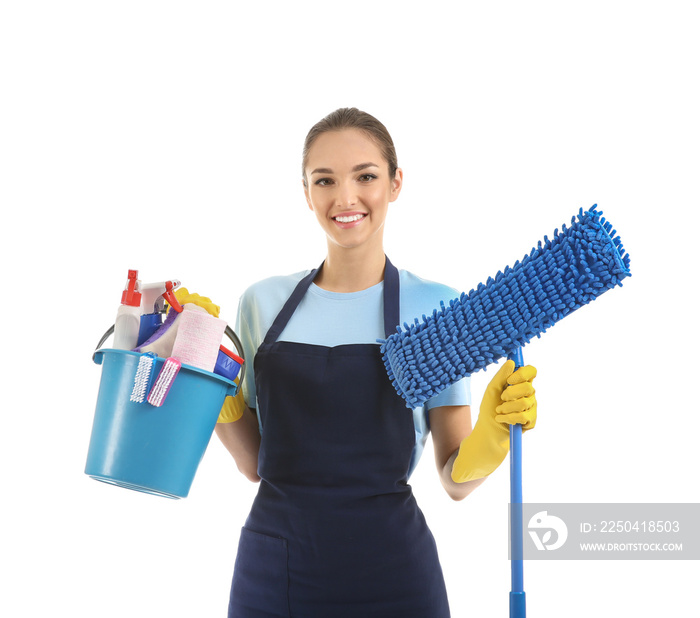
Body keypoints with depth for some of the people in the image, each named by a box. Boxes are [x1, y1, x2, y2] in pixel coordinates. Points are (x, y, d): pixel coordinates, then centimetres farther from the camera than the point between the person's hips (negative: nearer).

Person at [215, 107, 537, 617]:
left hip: (388, 575, -2)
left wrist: (491, 438, -22)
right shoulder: (262, 302, 3)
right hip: (271, 572, 2)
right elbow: (255, 461, 7)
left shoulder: (434, 307, -4)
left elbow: (456, 479, -3)